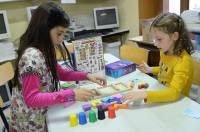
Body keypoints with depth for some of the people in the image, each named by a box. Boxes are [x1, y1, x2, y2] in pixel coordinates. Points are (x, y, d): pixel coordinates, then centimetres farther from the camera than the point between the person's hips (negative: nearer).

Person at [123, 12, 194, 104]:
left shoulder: (183, 60, -24)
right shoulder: (164, 52, -2)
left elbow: (174, 93, -34)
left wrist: (144, 95, -45)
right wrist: (150, 70, 4)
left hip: (177, 102, -6)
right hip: (161, 93, 7)